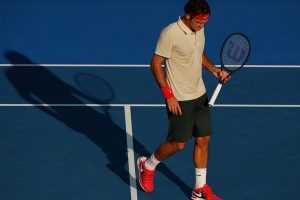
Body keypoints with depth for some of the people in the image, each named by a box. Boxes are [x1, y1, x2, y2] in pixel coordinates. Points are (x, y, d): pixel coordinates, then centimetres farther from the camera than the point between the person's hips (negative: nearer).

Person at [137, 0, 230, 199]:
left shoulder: (199, 29, 2)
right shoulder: (170, 33, -21)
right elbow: (156, 64, -16)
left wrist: (214, 69, 3)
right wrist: (169, 95, -18)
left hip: (200, 95, 7)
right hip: (179, 100, -7)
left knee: (203, 139, 8)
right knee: (178, 144, 0)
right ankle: (147, 165, 28)